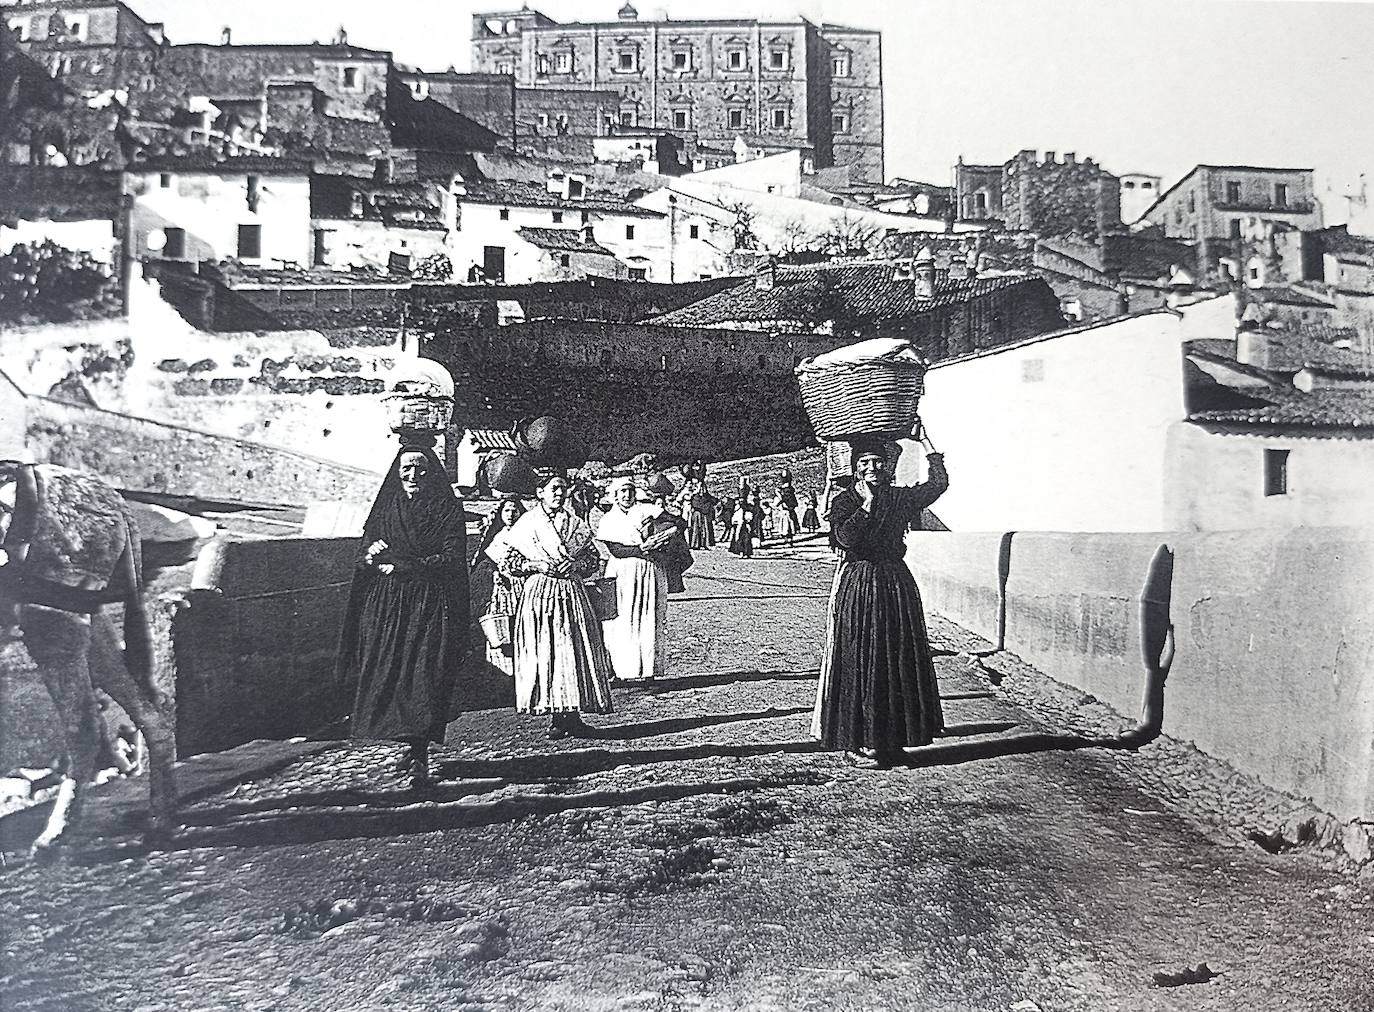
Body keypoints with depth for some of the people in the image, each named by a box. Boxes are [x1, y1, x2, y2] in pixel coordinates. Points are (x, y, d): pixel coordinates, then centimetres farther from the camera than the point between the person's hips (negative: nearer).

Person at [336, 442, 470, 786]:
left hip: (431, 603, -4)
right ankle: (414, 747, 15)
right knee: (386, 674, 0)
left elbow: (452, 559, -8)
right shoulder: (386, 507, 13)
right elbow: (365, 558, 15)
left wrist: (399, 564, -11)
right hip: (385, 603, 4)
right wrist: (371, 555, -10)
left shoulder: (447, 509, 1)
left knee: (423, 676, -11)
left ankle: (420, 756, -7)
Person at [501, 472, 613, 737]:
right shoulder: (526, 525, 4)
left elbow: (595, 560, 13)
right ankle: (555, 716, 1)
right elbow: (511, 563, 3)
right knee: (544, 653, -6)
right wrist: (537, 565, -10)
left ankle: (573, 714, 5)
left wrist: (576, 565, -6)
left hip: (572, 594, 3)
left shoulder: (577, 525, 12)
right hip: (539, 593, -2)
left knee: (576, 651, -2)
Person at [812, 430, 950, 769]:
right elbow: (845, 537, -17)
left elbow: (939, 483, 0)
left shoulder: (900, 497, 8)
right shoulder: (845, 501, -1)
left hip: (895, 585, 4)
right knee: (858, 661, -2)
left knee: (898, 660, 6)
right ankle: (860, 739, 5)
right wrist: (868, 503, -14)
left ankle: (892, 737, 17)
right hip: (857, 586, -4)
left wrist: (924, 441, 3)